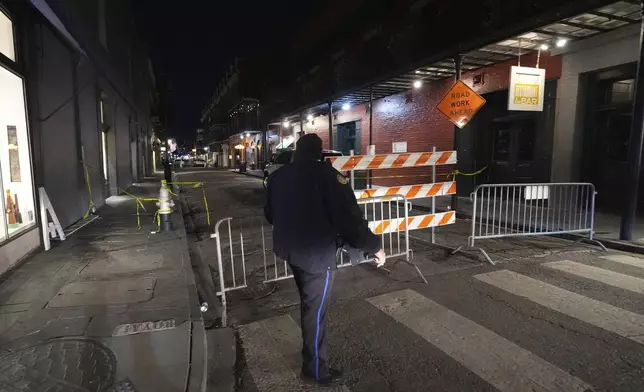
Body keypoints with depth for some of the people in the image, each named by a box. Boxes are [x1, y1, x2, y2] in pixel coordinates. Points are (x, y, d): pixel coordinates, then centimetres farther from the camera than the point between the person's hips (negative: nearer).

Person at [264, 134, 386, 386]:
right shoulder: (326, 174, -17)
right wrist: (374, 247, -11)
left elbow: (270, 213, 15)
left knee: (308, 302, 28)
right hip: (316, 252, -8)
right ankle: (315, 369, 26)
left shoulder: (277, 176, 4)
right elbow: (349, 217, -21)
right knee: (315, 310, 8)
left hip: (288, 247, 8)